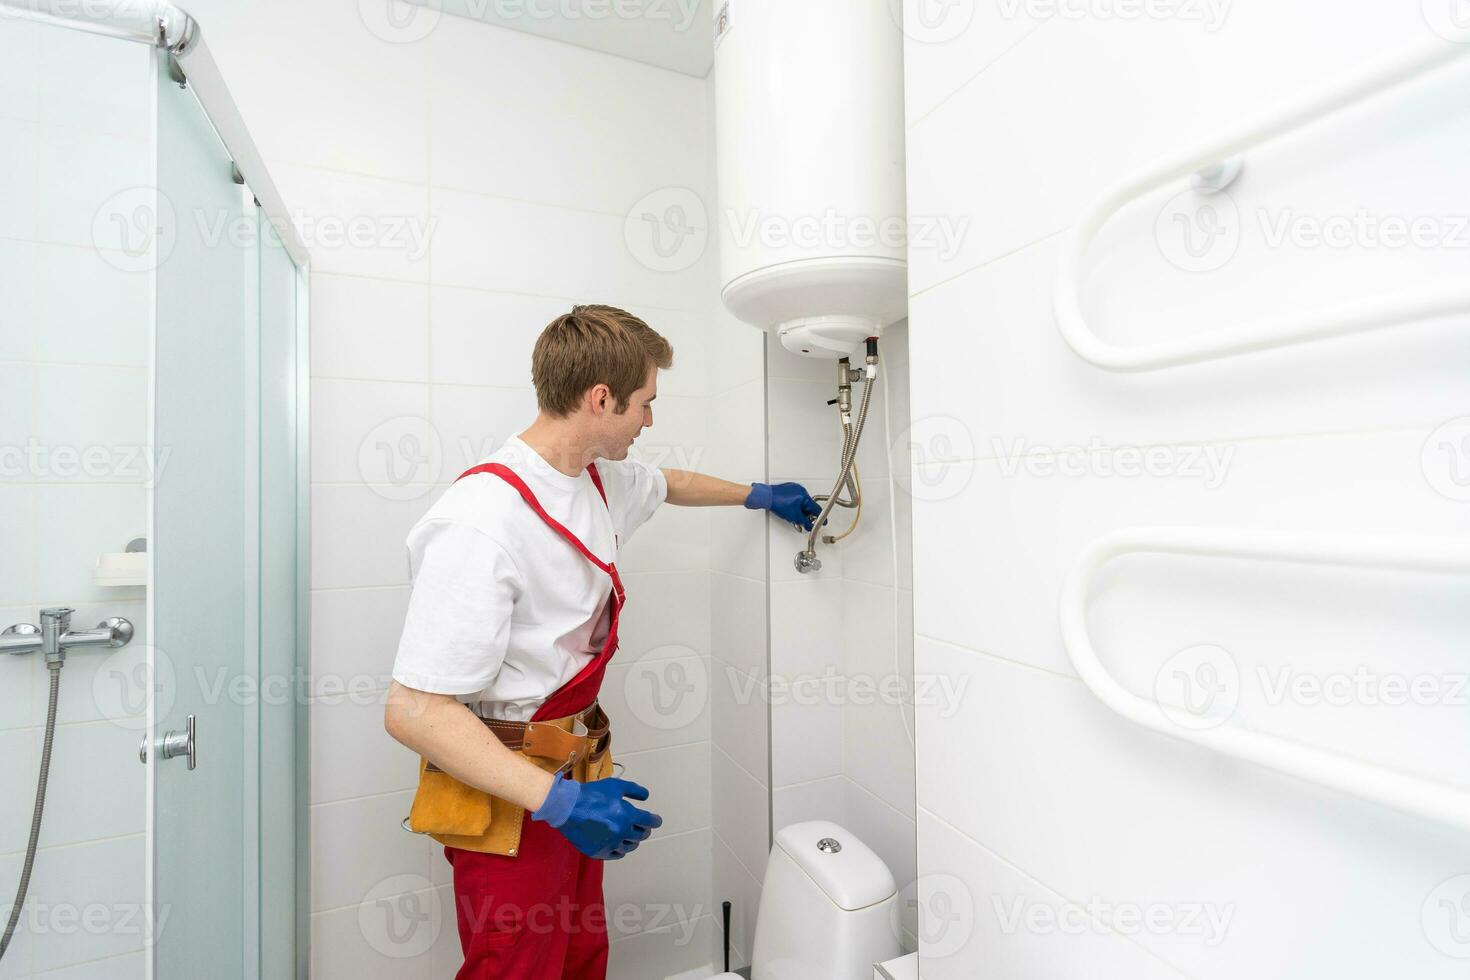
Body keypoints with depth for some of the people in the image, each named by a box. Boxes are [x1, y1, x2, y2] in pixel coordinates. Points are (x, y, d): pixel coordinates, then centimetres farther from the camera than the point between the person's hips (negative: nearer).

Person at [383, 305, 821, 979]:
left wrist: (758, 496, 32)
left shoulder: (599, 479, 1)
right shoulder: (480, 524, -28)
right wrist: (556, 799, -29)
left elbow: (668, 484, 24)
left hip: (575, 766, 8)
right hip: (509, 792, -8)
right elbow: (414, 709, -26)